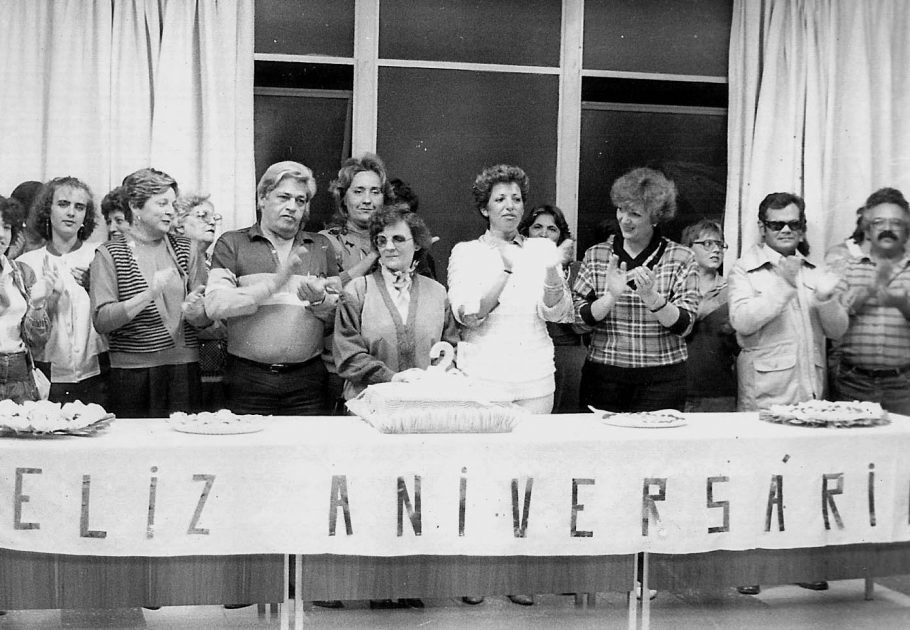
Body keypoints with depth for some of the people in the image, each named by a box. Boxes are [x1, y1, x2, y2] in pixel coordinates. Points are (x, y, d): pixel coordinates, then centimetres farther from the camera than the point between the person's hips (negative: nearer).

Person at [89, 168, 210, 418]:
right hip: (133, 376, -3)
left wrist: (193, 312, -13)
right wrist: (148, 295, -20)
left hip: (184, 371, 3)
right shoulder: (109, 253, 0)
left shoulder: (185, 249, 11)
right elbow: (101, 321, -9)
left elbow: (207, 317, 10)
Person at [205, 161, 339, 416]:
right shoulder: (232, 243, 6)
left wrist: (320, 300, -9)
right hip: (247, 380, -2)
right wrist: (274, 283, -14)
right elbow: (214, 306, -8)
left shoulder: (321, 247, 14)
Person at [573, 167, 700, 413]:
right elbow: (580, 321, -1)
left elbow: (684, 325, -6)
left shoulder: (681, 258, 0)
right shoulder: (595, 256, 5)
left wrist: (651, 296, -23)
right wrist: (611, 296, -18)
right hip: (604, 378, 1)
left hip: (661, 382, -1)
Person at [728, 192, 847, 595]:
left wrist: (826, 300, -9)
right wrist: (785, 285, -18)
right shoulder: (745, 271, 2)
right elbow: (742, 321, -15)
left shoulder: (813, 272, 17)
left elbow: (838, 330, 11)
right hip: (763, 394, -5)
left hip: (810, 390, 5)